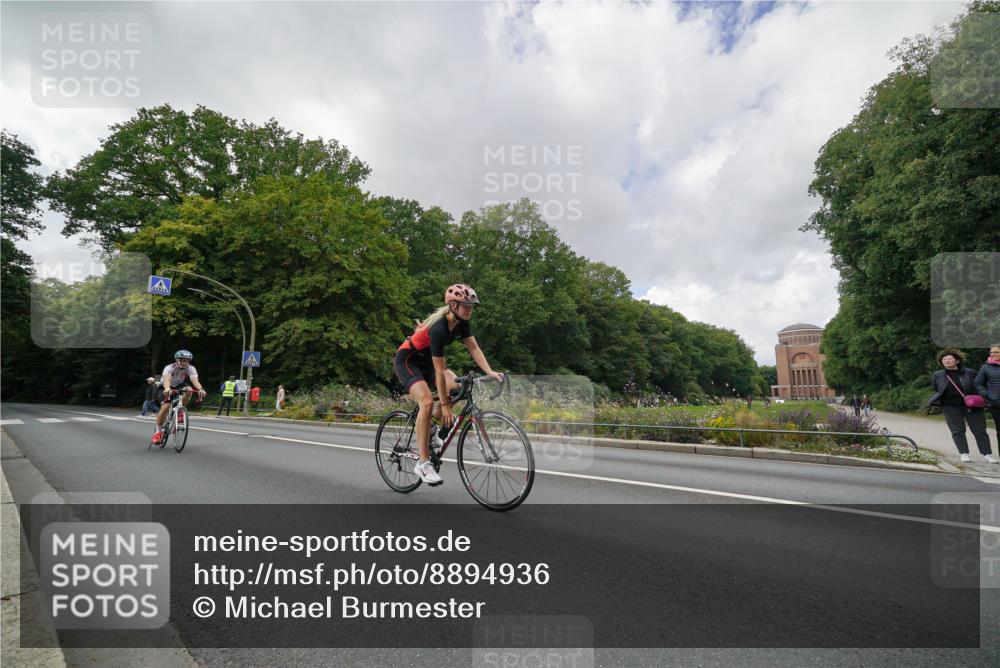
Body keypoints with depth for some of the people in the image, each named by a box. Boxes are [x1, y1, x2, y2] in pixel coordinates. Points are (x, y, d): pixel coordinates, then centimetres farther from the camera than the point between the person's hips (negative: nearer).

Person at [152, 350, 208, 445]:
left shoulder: (191, 369, -25)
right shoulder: (169, 368, -31)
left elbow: (195, 380, -41)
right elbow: (166, 379, -50)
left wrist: (200, 389, -62)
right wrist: (167, 389, -71)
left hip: (179, 386, 2)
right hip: (167, 388, -2)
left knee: (189, 390, -31)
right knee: (165, 407, -23)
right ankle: (158, 431, -4)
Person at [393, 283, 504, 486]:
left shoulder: (461, 322, -11)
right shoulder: (439, 328, -33)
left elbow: (474, 348, -10)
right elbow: (439, 371, -32)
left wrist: (490, 372, -25)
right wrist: (444, 405, -29)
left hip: (425, 360, 8)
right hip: (406, 360, -8)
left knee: (456, 387, -13)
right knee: (427, 402, -25)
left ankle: (430, 431, 7)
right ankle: (423, 463, -16)